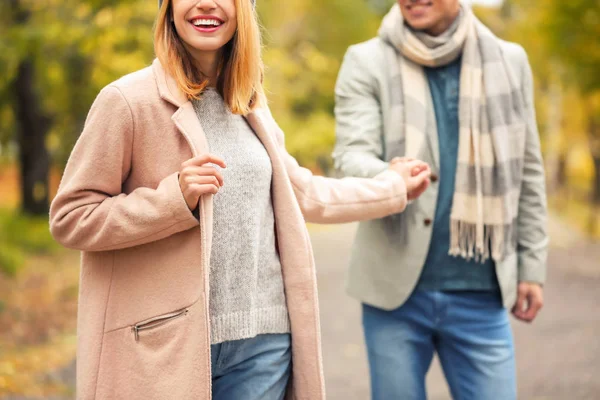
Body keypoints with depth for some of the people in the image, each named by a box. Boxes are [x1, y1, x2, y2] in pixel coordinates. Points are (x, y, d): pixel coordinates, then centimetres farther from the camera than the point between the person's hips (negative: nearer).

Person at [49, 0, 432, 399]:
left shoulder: (249, 107, 12)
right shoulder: (127, 100, -7)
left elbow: (302, 194, 24)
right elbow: (70, 217, -9)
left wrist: (392, 186, 35)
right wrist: (176, 197, -19)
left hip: (262, 338, 5)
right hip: (163, 345, -5)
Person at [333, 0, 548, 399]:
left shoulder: (509, 60, 8)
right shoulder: (367, 62, 2)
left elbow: (526, 171, 11)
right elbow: (351, 154, -10)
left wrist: (531, 265, 8)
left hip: (481, 292, 2)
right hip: (396, 287, -1)